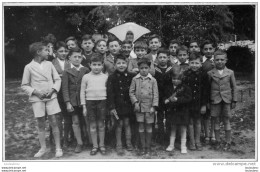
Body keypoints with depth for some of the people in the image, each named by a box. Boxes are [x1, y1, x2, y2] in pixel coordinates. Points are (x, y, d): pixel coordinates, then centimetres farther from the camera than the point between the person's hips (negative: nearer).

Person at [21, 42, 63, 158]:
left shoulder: (49, 64, 5)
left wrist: (53, 89, -8)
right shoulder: (29, 67, -1)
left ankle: (58, 148, 9)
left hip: (51, 97, 1)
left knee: (53, 122, 0)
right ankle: (43, 148, 18)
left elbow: (57, 79, 8)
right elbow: (24, 85, 3)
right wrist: (35, 91, -12)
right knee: (40, 124, 5)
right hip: (37, 98, -1)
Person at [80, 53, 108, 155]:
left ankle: (102, 145, 21)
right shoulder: (86, 77, 1)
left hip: (102, 101, 0)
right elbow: (82, 92, 4)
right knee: (92, 125, 6)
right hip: (90, 101, 0)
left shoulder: (105, 77, 3)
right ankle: (95, 146, 19)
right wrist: (84, 106, 1)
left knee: (101, 125, 8)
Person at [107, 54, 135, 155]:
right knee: (119, 124, 4)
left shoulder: (130, 76, 1)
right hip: (117, 104, -2)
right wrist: (111, 107, -12)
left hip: (128, 104, 2)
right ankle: (119, 145, 16)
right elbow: (110, 93, -8)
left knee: (127, 123, 9)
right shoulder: (112, 78, -6)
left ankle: (129, 143, 22)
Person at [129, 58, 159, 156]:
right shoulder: (135, 79, 0)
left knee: (149, 126, 7)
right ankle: (143, 146, 19)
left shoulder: (153, 80, -2)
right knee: (141, 126, 7)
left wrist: (153, 106, -7)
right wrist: (135, 102, -7)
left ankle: (148, 147, 20)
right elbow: (131, 92, 3)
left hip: (149, 107, 0)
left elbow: (155, 94, -1)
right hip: (139, 106, 1)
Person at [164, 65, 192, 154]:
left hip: (182, 111, -3)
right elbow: (164, 97, 8)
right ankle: (171, 145, 28)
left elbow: (188, 98, -18)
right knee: (173, 128, 16)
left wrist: (177, 99, -26)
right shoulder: (168, 87, 3)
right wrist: (167, 100, -15)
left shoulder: (185, 88, -8)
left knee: (183, 129, 7)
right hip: (171, 111, 3)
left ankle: (183, 146, 20)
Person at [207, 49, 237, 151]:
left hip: (226, 100, 0)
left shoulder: (230, 72, 2)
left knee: (226, 121, 7)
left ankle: (228, 142, 19)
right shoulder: (210, 73, 1)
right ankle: (217, 141, 20)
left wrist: (234, 100, 4)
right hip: (215, 100, 0)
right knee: (216, 121, 8)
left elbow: (234, 87, 6)